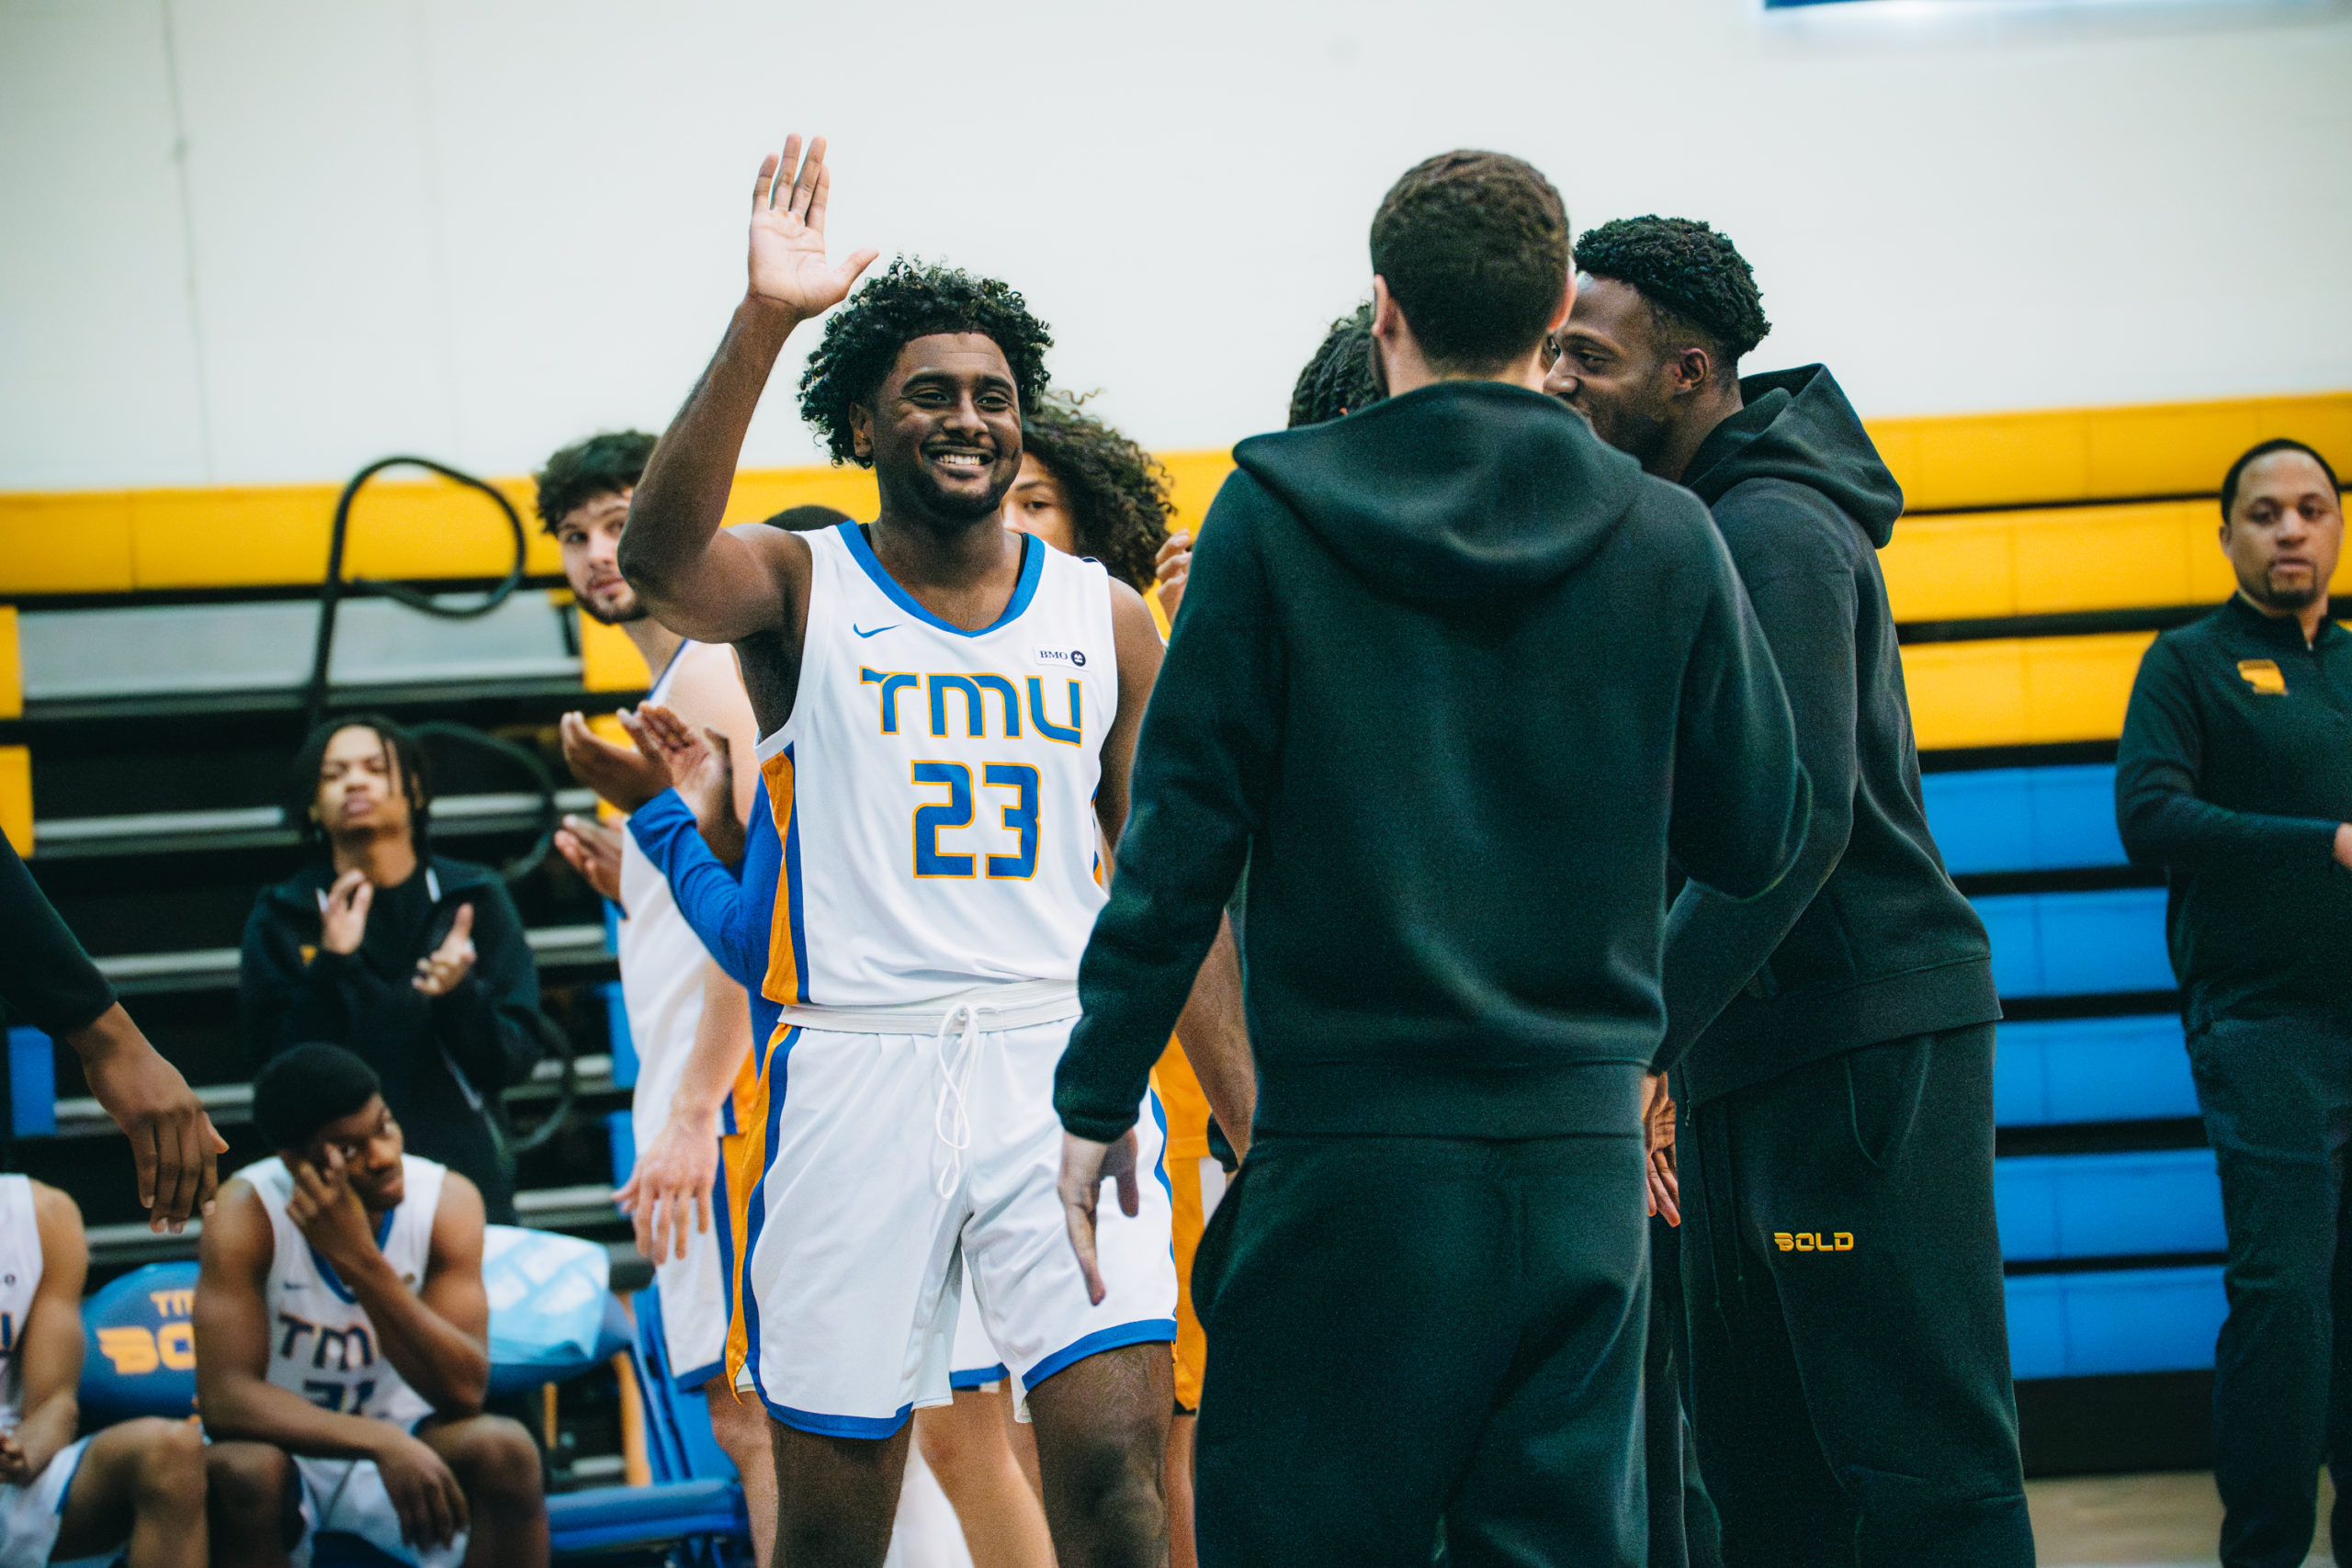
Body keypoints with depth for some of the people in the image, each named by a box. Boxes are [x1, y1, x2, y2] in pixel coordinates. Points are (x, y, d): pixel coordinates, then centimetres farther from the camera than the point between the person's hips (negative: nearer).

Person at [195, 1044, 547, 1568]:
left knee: (505, 1450, -28)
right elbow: (225, 1398, -28)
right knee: (241, 1470, -36)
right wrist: (382, 1443, -40)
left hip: (399, 1442, 2)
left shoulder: (447, 1201, -14)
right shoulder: (248, 1213, -20)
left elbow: (463, 1390, -23)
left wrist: (359, 1258, -34)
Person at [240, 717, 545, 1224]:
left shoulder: (474, 898, 7)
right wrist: (331, 967, -16)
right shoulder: (281, 920, 5)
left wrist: (462, 993, -17)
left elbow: (517, 1059, 2)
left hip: (467, 1178, 1)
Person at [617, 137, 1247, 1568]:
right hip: (856, 1072, -1)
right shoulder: (801, 587, 4)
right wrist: (763, 324, -31)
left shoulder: (1105, 617, 11)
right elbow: (660, 557, -20)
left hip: (1062, 1064, 1)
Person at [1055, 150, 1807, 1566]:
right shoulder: (1667, 541, 2)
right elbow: (1758, 839, 9)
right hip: (1584, 1148, 3)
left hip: (1354, 1150, -2)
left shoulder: (1272, 519, -4)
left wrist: (1098, 1101, 2)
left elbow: (1184, 833, -5)